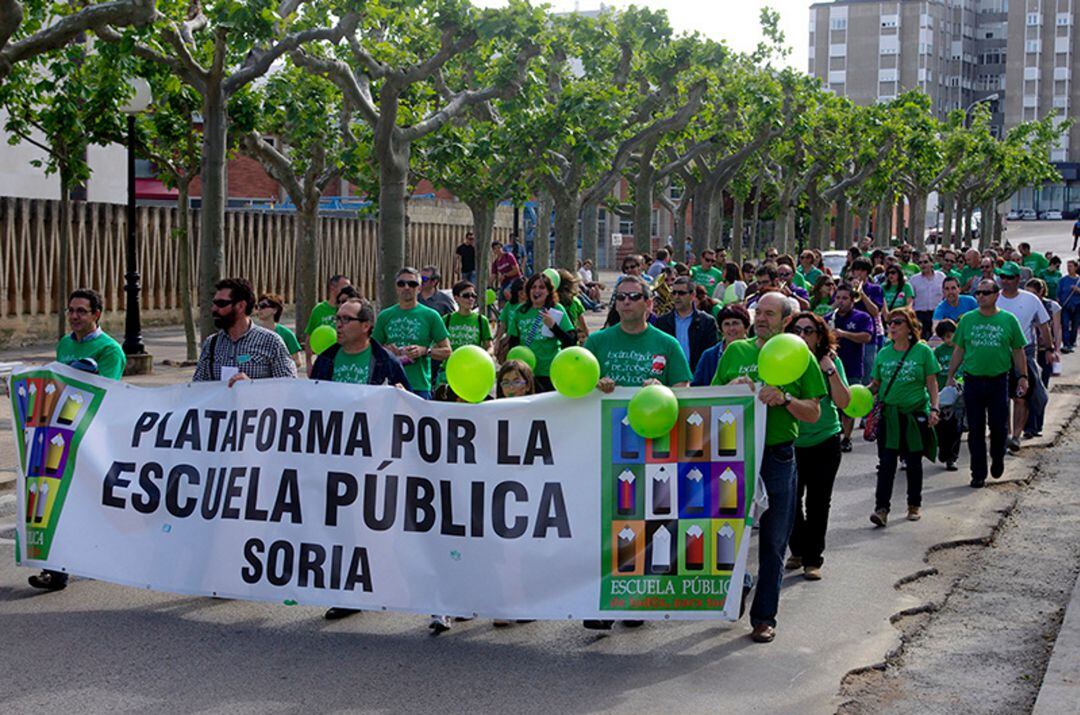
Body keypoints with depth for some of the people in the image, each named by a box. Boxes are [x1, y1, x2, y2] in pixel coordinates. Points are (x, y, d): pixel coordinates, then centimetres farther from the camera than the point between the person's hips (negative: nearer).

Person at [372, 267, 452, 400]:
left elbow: (447, 351, 4)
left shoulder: (430, 315, 4)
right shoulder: (385, 316, 12)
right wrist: (385, 350, -2)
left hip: (419, 387, -2)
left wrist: (424, 351, -12)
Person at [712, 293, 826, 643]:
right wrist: (733, 388, -8)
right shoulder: (735, 352, 9)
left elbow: (814, 413, 1)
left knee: (773, 542, 3)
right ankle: (737, 581, 32)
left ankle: (764, 616, 13)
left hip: (778, 459, -2)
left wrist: (785, 399, -16)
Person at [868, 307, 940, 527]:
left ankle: (914, 505, 24)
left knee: (914, 461, 9)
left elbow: (931, 382, 0)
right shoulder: (883, 353, 7)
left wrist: (934, 408, -9)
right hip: (889, 415, 2)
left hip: (915, 413, -2)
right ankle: (882, 508, -10)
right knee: (886, 462, -7)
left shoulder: (922, 351, -1)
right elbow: (876, 383, 13)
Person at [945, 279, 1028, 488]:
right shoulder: (967, 319, 5)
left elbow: (1018, 351, 6)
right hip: (973, 381, 1)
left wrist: (1023, 376, 2)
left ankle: (997, 459, 28)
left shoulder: (1008, 320, 2)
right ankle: (978, 473, 11)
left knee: (999, 426, 0)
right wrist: (950, 376, 7)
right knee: (975, 430, 4)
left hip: (999, 381, -1)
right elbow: (959, 351, 10)